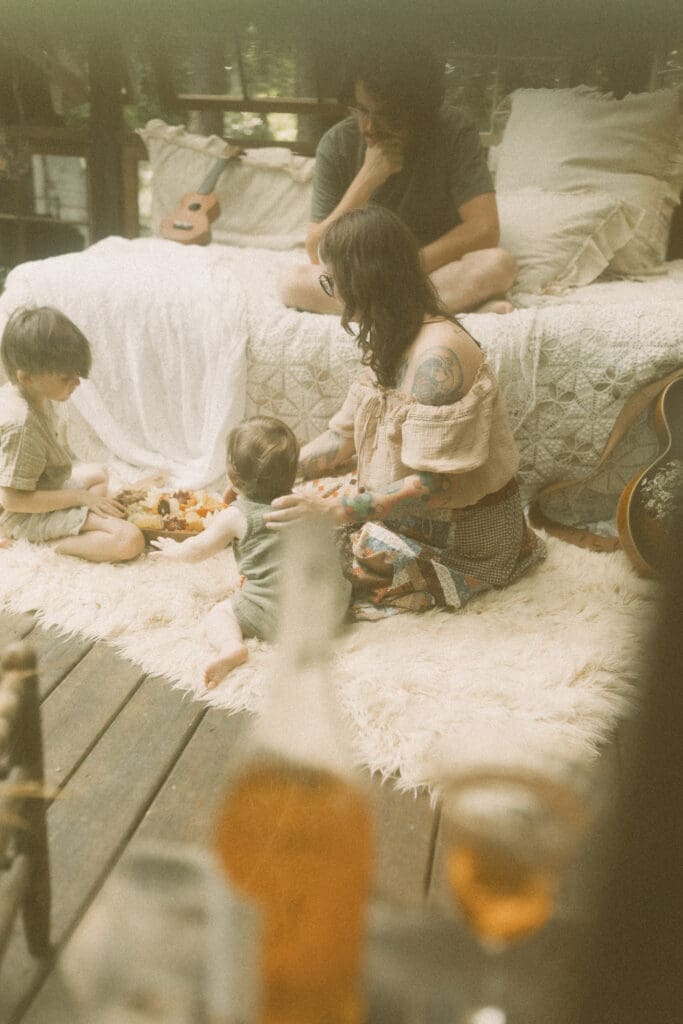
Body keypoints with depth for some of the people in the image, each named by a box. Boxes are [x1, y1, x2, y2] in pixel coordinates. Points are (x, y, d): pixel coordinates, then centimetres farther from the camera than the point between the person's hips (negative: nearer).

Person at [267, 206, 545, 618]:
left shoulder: (437, 356, -28)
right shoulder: (393, 342, 3)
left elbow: (432, 486, -31)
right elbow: (345, 434, 8)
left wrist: (335, 510, -35)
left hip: (462, 533, -9)